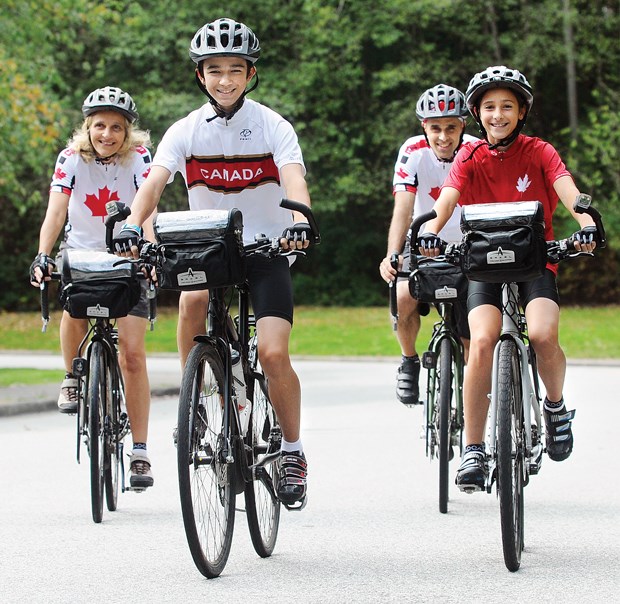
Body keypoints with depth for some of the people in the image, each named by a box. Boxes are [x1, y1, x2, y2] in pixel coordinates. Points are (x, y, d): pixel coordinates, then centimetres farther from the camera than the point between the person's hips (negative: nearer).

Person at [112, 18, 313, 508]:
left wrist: (299, 220, -46)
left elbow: (293, 179, -25)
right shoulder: (186, 131, -4)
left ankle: (293, 453, 3)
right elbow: (154, 182, -18)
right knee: (192, 300, -32)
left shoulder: (273, 127, -8)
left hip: (266, 251, -1)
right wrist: (133, 226, -38)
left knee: (273, 353, -17)